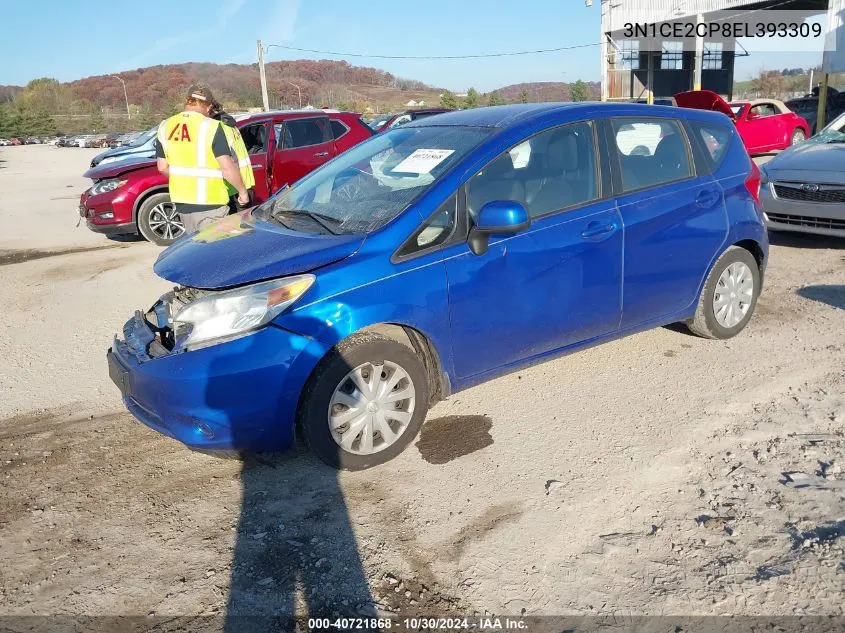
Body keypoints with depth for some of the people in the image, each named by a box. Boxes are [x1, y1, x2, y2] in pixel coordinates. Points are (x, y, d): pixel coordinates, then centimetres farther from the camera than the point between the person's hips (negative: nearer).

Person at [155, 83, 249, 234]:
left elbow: (163, 168, 9)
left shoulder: (165, 127, 5)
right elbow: (227, 167, -18)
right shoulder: (211, 127, -13)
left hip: (181, 201, 6)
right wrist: (242, 191, -6)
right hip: (209, 204, -6)